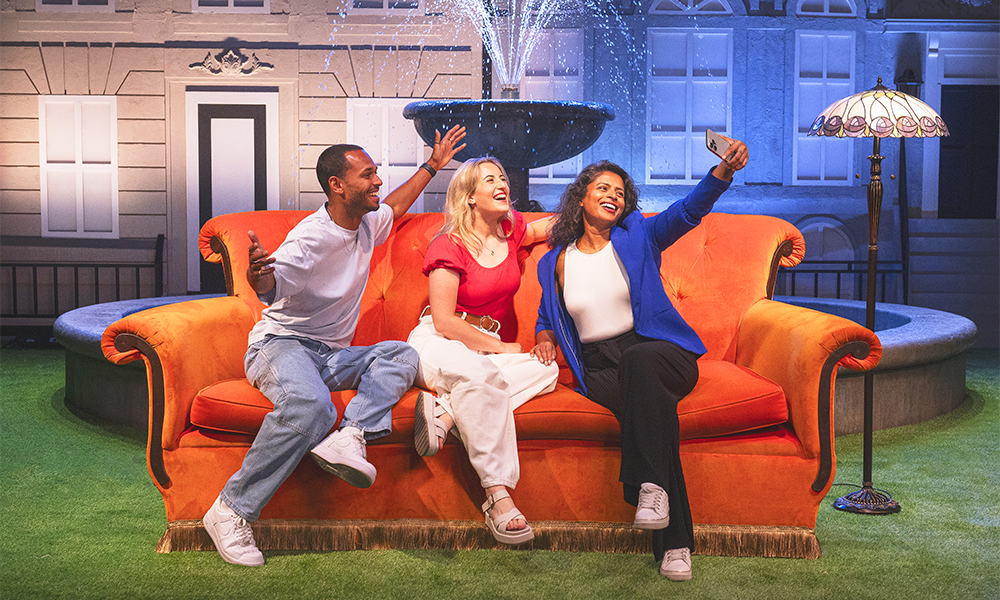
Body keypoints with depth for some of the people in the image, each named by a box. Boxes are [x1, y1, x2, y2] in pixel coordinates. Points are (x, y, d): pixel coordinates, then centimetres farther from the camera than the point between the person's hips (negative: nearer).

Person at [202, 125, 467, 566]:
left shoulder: (367, 225, 8)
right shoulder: (311, 238, -18)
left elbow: (394, 207, 34)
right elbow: (273, 288, -35)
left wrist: (432, 166, 36)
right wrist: (258, 277, -59)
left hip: (333, 355, 8)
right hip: (282, 344, -8)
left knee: (402, 355, -19)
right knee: (309, 404, -40)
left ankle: (349, 438, -40)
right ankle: (232, 510, -31)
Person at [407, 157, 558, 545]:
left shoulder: (511, 229, 9)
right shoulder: (449, 245, -8)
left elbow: (550, 227, 31)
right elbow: (444, 322, -12)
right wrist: (502, 348, -13)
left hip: (485, 346, 6)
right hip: (437, 344, -6)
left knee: (547, 369, -24)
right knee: (481, 373, -40)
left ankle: (445, 411, -33)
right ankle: (498, 495, -44)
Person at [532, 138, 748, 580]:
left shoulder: (638, 236, 11)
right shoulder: (554, 263, 15)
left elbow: (688, 211, -7)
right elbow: (546, 317, 29)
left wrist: (724, 170, -25)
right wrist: (545, 336, 3)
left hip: (660, 351, 0)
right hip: (599, 369, 0)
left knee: (637, 361, -39)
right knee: (654, 404, -34)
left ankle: (650, 484, -39)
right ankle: (673, 542, -36)